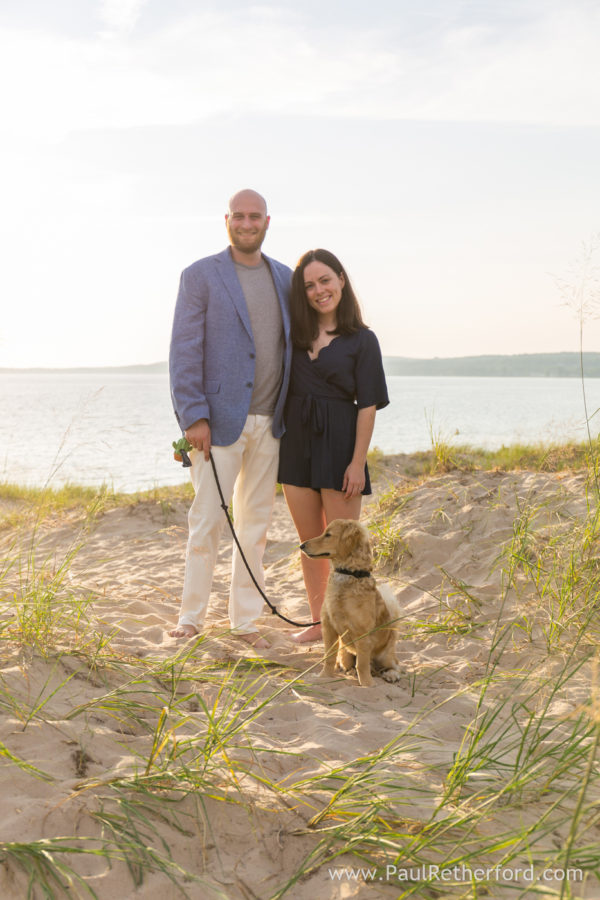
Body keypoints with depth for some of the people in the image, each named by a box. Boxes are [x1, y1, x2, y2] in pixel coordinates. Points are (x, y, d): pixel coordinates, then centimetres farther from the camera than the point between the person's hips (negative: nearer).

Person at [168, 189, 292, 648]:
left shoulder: (285, 278, 11)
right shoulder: (200, 276, -3)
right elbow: (185, 351, -7)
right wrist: (193, 417, -15)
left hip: (269, 421, 5)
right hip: (220, 420, -5)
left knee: (256, 522, 10)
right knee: (208, 518, -1)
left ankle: (245, 619, 20)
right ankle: (191, 615, 13)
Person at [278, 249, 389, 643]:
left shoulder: (361, 340, -4)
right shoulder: (295, 333, 8)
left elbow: (368, 406, -8)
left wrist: (358, 462, -13)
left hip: (339, 443, -5)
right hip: (297, 443, 5)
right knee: (310, 540, 11)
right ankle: (318, 621, 22)